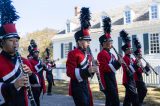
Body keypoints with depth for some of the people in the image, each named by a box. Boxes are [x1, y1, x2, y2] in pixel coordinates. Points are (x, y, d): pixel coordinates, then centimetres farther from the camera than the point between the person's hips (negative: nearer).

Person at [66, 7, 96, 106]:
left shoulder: (87, 54, 13)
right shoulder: (73, 53, -13)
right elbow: (70, 72, -22)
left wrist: (92, 69, -3)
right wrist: (87, 71, -30)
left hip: (86, 86, 9)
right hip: (78, 88, -9)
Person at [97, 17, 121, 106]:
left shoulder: (111, 54, 17)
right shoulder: (102, 54, -12)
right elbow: (105, 68, -20)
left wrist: (119, 63, -3)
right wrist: (118, 63, -23)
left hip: (112, 79, 10)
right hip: (107, 80, -9)